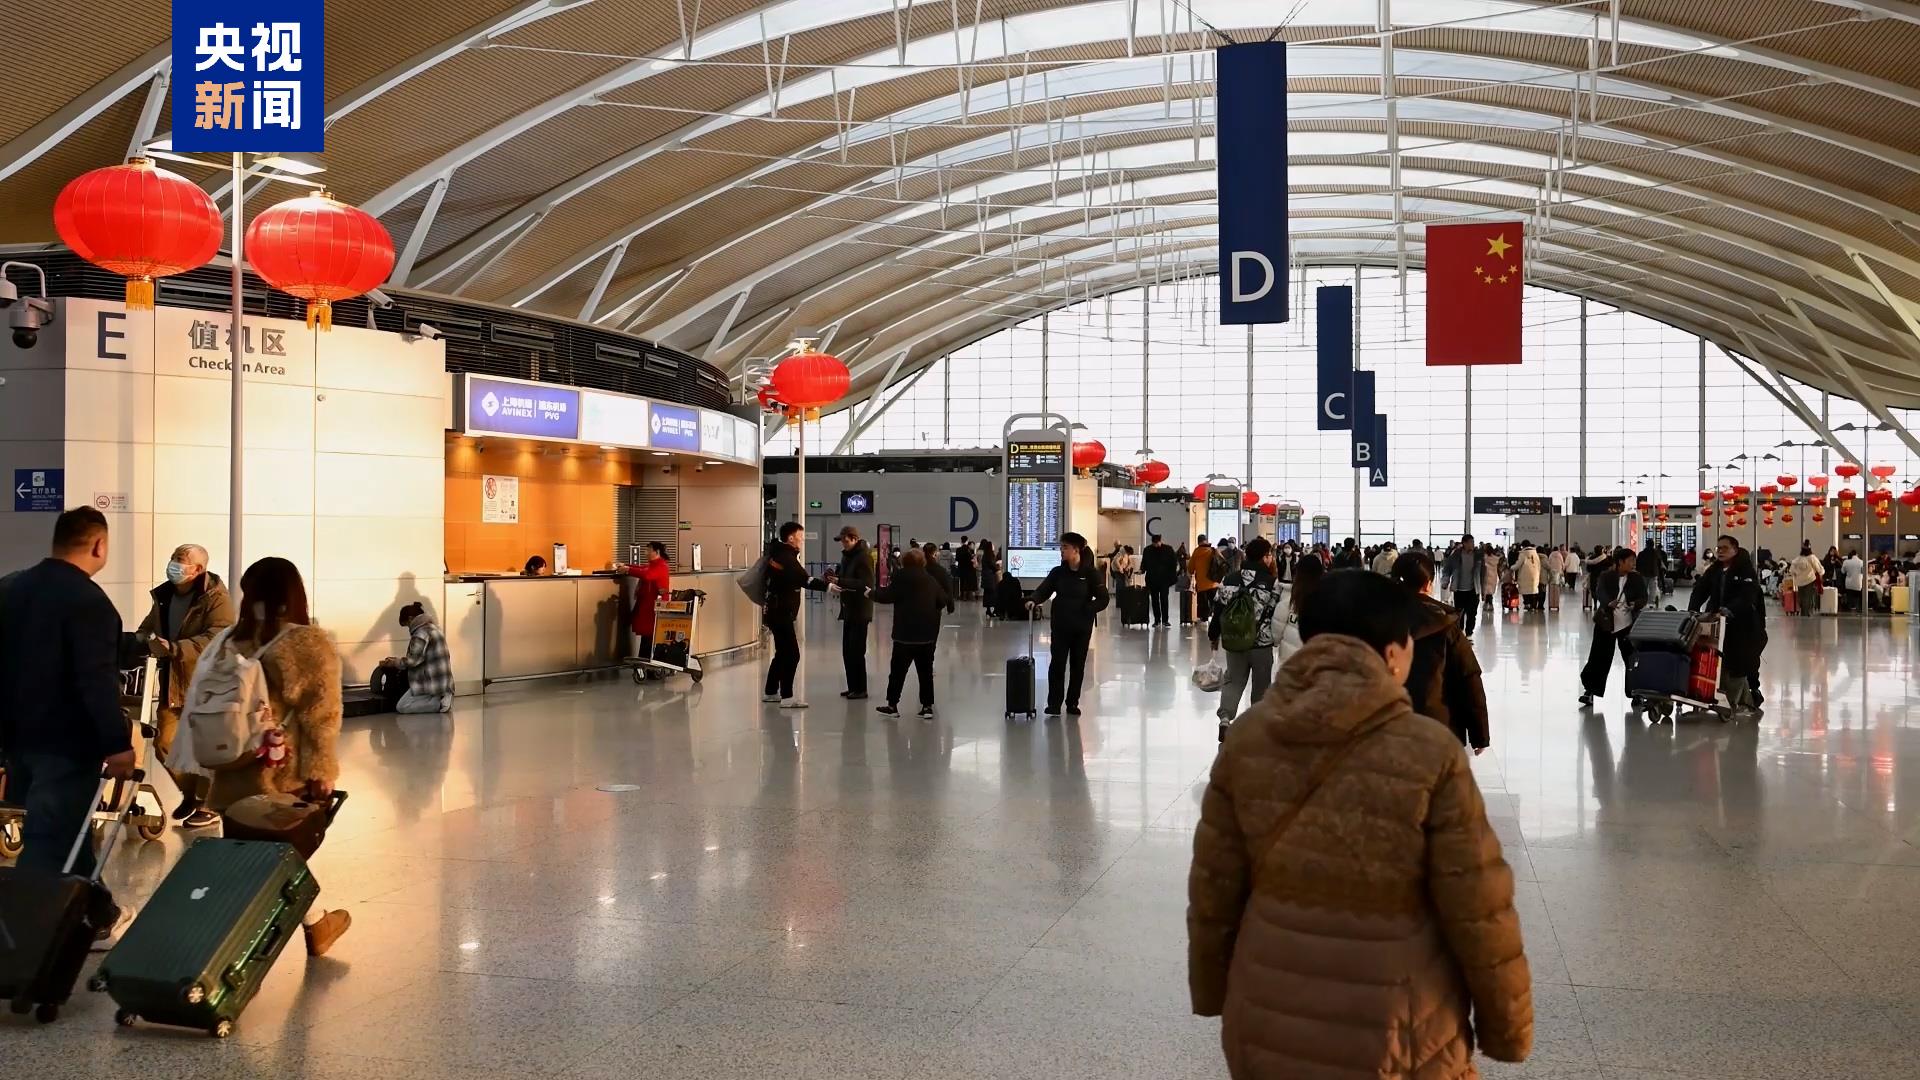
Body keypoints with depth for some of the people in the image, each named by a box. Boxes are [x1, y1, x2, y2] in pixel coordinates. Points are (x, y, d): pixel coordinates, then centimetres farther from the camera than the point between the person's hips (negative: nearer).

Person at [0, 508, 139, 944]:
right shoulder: (87, 599, -18)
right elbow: (97, 681, -22)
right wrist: (117, 742, -17)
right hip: (65, 741, -8)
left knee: (65, 828, 20)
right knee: (49, 841, -5)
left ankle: (99, 915, 33)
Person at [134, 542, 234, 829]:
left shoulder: (216, 598, -14)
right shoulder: (164, 594, 10)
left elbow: (217, 638, -26)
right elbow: (150, 625, 23)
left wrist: (174, 648, -33)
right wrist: (141, 638, -1)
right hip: (172, 683, 7)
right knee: (165, 745, 11)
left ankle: (208, 806, 13)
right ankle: (190, 793, 31)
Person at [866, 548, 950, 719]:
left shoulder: (902, 577, -7)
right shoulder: (931, 579, 8)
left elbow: (887, 596, -10)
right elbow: (943, 600, 8)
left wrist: (871, 593, 6)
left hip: (906, 632, -4)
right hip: (928, 632, 5)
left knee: (898, 669, 4)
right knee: (926, 670, 8)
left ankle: (892, 705, 9)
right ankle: (927, 706, 5)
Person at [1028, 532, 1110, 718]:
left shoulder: (1090, 573, -7)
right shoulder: (1058, 573, 2)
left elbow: (1103, 598, -7)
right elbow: (1044, 590, -4)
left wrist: (1086, 610, -14)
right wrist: (1034, 600, -24)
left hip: (1082, 627, -1)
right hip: (1060, 625, 2)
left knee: (1078, 665, 7)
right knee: (1057, 664, -3)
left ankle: (1072, 703, 18)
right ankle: (1054, 703, 1)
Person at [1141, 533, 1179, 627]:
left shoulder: (1168, 549, -1)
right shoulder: (1147, 550, 6)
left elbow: (1173, 563, 1)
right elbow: (1144, 563, 13)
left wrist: (1173, 576, -7)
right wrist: (1142, 570, -7)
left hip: (1164, 579, -3)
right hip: (1152, 579, 3)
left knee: (1164, 599, -5)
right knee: (1154, 600, 5)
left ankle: (1165, 620, -2)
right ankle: (1157, 620, 11)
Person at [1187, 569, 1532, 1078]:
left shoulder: (1248, 736, -7)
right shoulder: (1430, 754, -17)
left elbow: (1214, 886, 0)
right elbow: (1479, 912, -12)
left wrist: (1213, 991, 14)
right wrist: (1506, 1027, 2)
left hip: (1266, 1027, 3)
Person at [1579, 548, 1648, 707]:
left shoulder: (1637, 578, 2)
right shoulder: (1606, 577, -3)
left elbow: (1643, 598, -4)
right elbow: (1600, 592, -19)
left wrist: (1635, 605, -27)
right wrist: (1609, 603, -40)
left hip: (1628, 624, 1)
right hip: (1606, 623, -1)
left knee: (1632, 658, 0)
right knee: (1599, 658, -2)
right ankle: (1590, 691, 4)